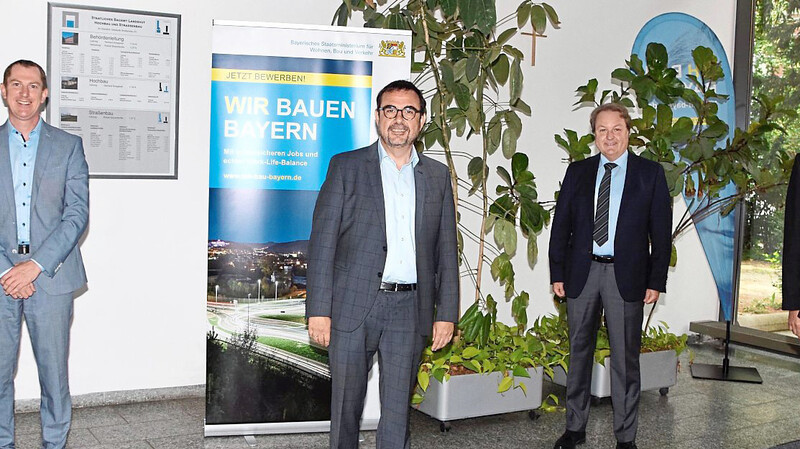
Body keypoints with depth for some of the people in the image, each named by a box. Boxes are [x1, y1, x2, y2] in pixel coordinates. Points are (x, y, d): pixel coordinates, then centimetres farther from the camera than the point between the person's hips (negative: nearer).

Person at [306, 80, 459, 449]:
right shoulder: (346, 166, 2)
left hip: (410, 310, 2)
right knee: (347, 405, 8)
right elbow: (322, 241, -2)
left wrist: (447, 314, 6)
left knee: (398, 410, 9)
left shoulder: (437, 175, 11)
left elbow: (446, 249, 11)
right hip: (353, 306, -2)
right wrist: (319, 309, -9)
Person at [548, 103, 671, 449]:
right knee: (579, 353, 12)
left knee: (625, 358, 4)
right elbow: (561, 224, 7)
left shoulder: (650, 173, 1)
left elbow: (661, 231, 0)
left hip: (626, 275, -2)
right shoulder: (578, 172, 7)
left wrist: (656, 281, -5)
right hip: (582, 272, 2)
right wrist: (557, 272, 2)